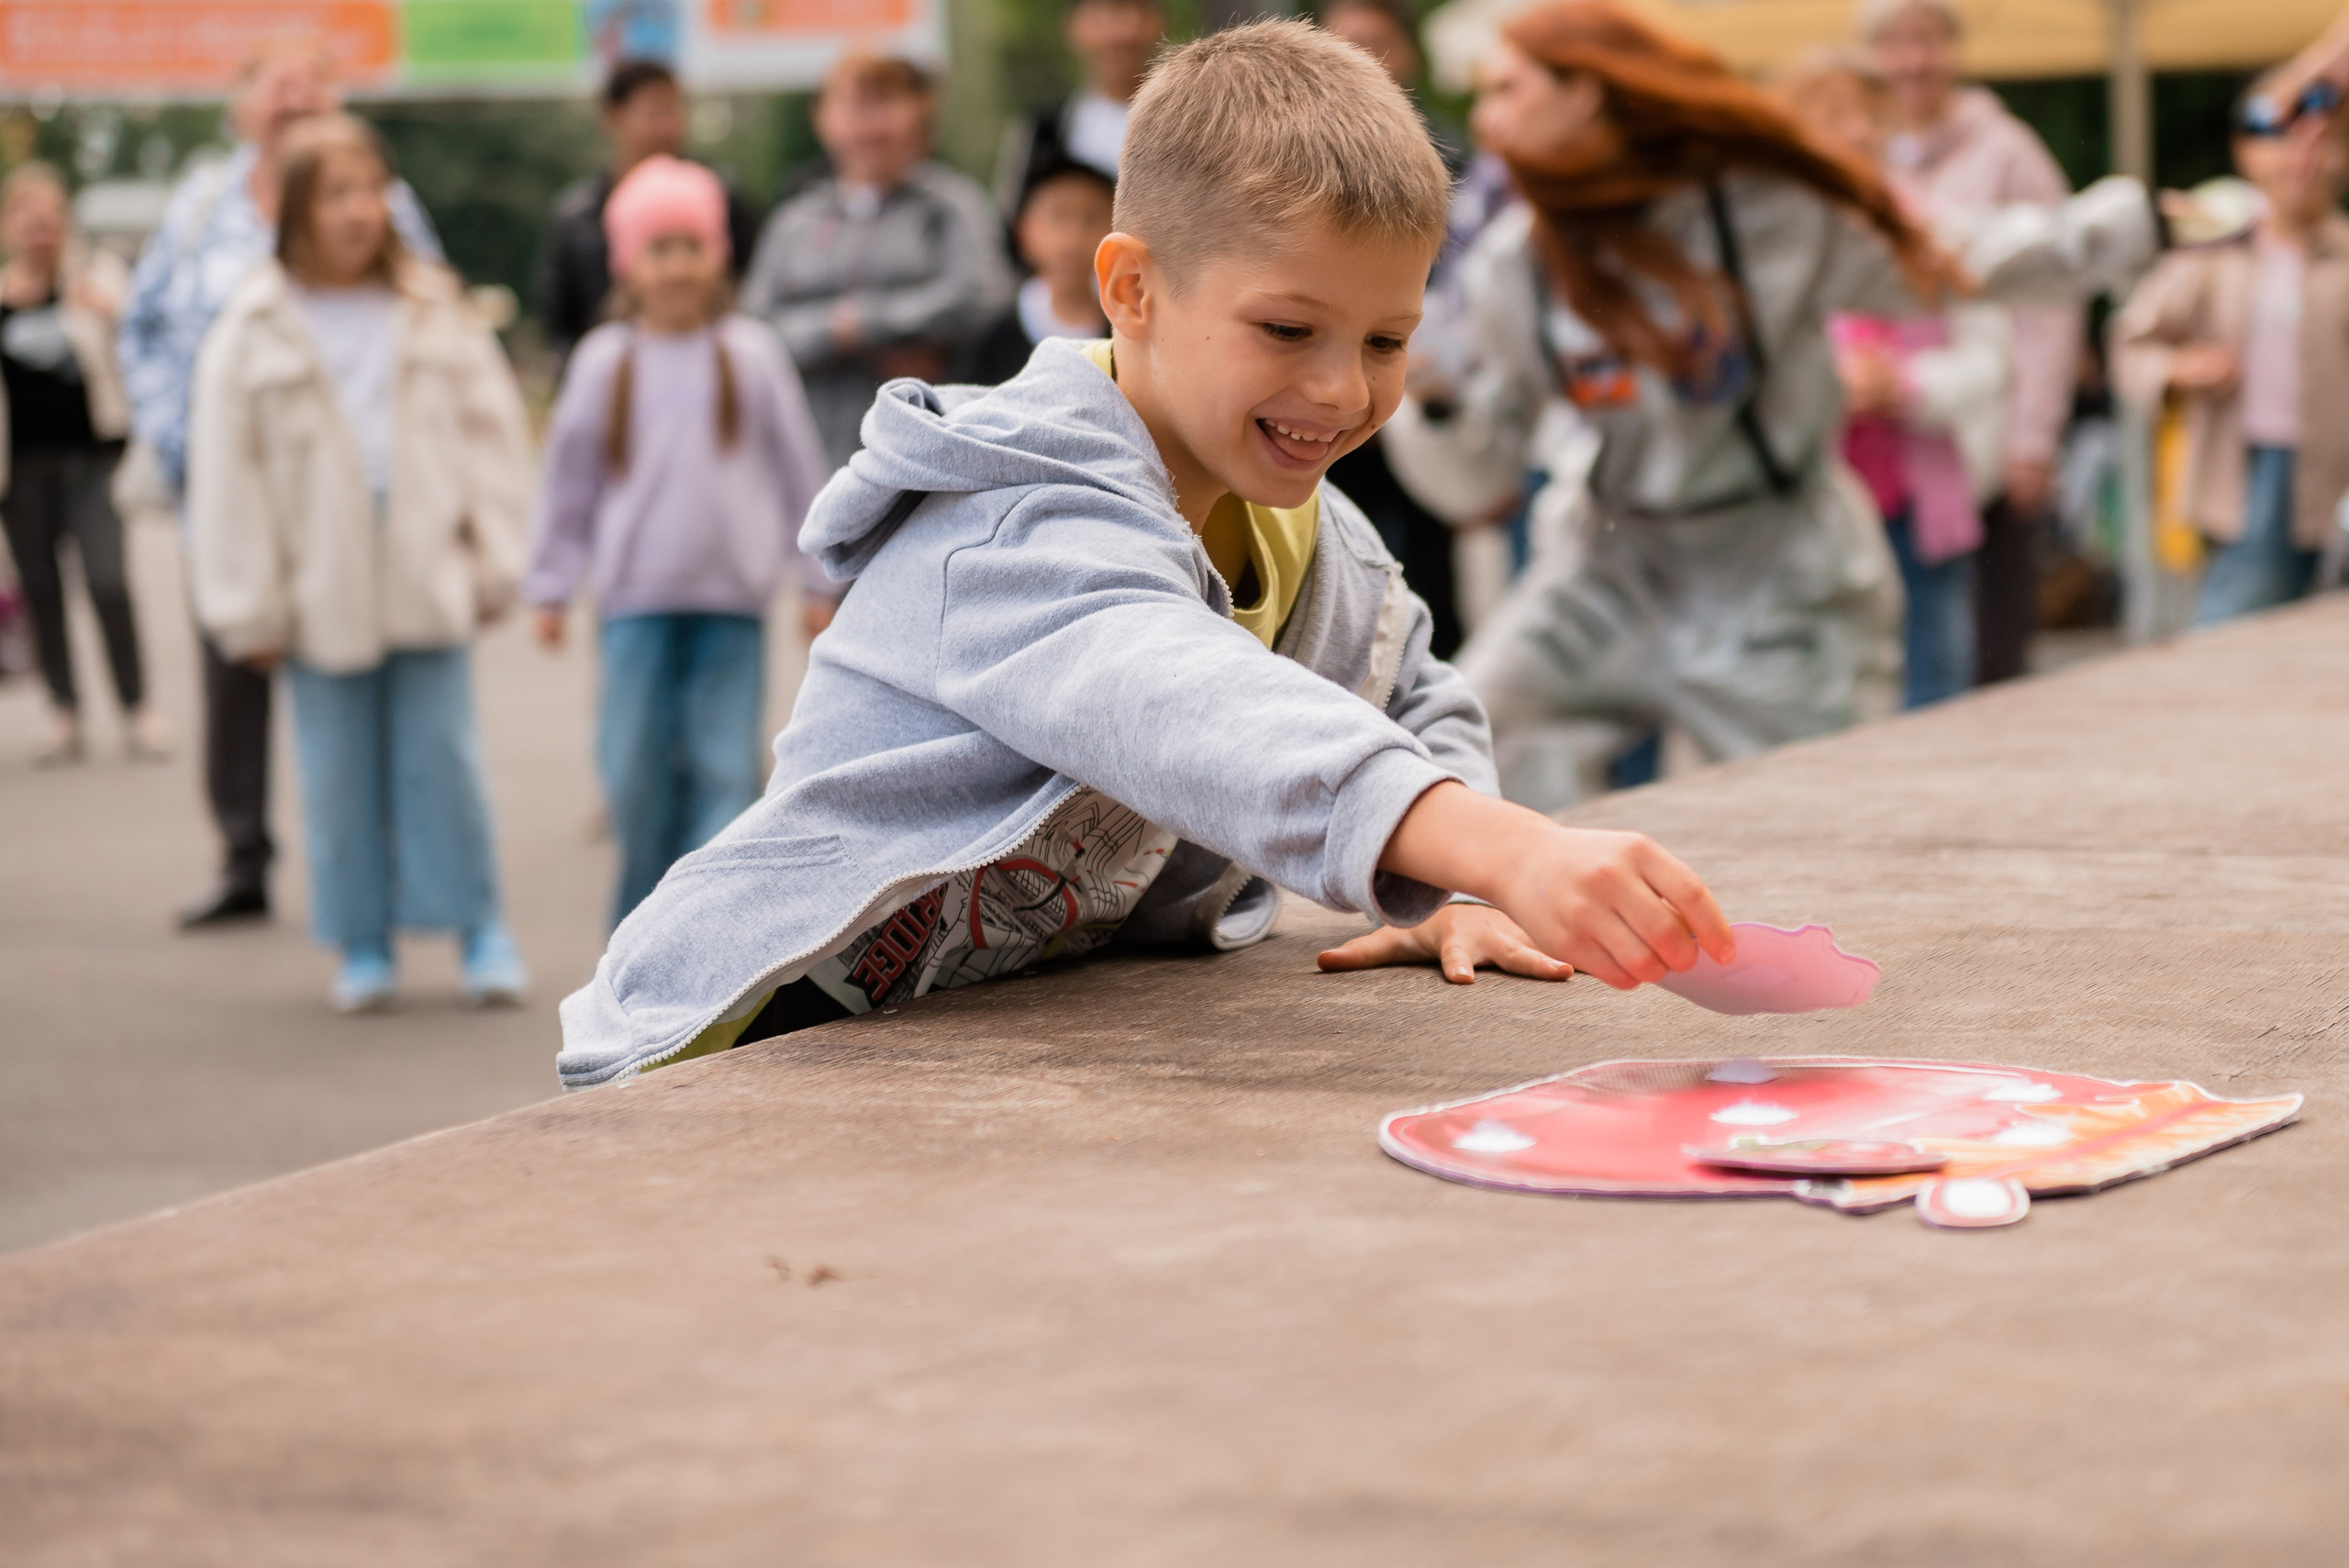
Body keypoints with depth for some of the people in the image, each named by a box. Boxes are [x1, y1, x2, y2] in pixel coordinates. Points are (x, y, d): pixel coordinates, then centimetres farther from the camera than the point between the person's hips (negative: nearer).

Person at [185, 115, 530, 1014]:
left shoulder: (434, 314, 5)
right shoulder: (254, 332, -1)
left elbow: (491, 430, 8)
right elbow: (227, 475, -1)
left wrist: (492, 561, 3)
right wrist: (247, 609, -3)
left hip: (426, 583, 0)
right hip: (320, 592, 0)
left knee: (441, 760, 2)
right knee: (339, 775, 6)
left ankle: (479, 928, 12)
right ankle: (363, 946, 17)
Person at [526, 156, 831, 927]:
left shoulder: (751, 355, 3)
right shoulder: (604, 363, 5)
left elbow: (800, 469, 9)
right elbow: (569, 480, 12)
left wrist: (820, 577, 10)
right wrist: (551, 588, 12)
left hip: (732, 600, -1)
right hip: (636, 598, 1)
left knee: (725, 767, -4)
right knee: (636, 769, 0)